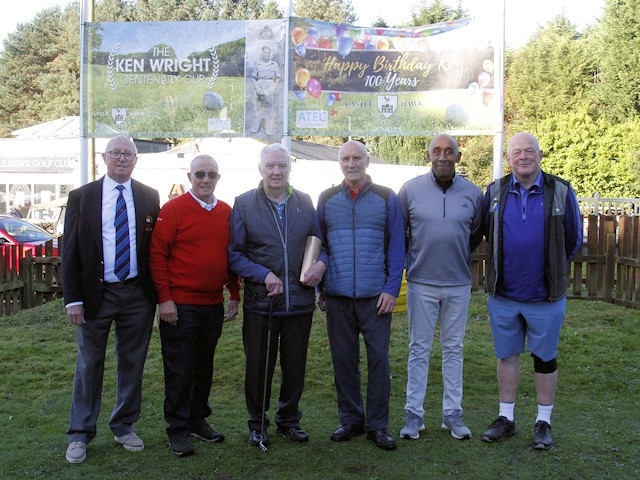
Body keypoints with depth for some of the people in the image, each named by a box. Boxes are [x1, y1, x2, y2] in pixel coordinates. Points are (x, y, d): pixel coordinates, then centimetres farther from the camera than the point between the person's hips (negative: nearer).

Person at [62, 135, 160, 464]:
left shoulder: (149, 197, 3)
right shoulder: (81, 197, 0)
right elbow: (70, 250, -1)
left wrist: (159, 292, -1)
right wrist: (73, 298, -7)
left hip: (138, 293, 2)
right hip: (95, 294, -1)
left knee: (132, 363, 12)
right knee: (89, 364, 8)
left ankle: (125, 427, 28)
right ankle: (79, 434, 20)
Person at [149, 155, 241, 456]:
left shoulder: (226, 213, 8)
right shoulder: (173, 209, -7)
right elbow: (157, 255, -9)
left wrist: (234, 296, 11)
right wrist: (165, 299, -13)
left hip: (214, 305, 5)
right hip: (180, 306, -5)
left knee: (204, 367, 15)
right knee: (179, 370, 3)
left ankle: (198, 420, 29)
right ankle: (178, 429, 14)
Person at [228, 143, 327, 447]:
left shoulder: (305, 203, 6)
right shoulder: (244, 204, -2)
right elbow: (234, 254, -4)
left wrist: (321, 263, -9)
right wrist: (264, 275, -15)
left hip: (300, 300, 2)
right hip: (260, 302, -2)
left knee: (295, 366, 14)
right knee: (258, 367, 9)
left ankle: (289, 420, 33)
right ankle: (257, 424, 27)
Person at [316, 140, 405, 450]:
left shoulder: (386, 198, 2)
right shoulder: (326, 199, 7)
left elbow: (397, 247, 1)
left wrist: (392, 288, -6)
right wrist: (320, 288, 6)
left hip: (376, 296, -2)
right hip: (337, 296, 2)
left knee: (378, 360, 2)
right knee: (343, 361, 9)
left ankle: (377, 425, 15)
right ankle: (349, 419, 24)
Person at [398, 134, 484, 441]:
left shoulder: (473, 193, 0)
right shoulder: (410, 190, -3)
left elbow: (476, 234, 14)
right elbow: (399, 233, 6)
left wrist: (457, 256, 11)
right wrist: (409, 261, 6)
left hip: (458, 284, 1)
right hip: (421, 282, -1)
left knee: (453, 349, 11)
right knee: (419, 349, 6)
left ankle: (452, 413, 21)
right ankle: (414, 413, 14)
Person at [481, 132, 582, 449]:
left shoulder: (561, 192, -4)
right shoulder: (495, 192, 1)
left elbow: (573, 240, 6)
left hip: (546, 295, -2)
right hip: (502, 294, 2)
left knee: (545, 358, 9)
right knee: (506, 356, 12)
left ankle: (544, 422, 23)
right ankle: (505, 418, 25)